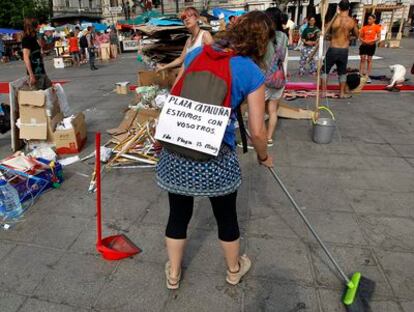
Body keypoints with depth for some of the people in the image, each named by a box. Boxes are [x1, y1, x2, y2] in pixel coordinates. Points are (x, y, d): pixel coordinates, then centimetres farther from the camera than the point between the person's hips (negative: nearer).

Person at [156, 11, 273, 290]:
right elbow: (257, 131, -5)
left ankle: (173, 274, 43)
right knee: (226, 217, 20)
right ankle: (234, 270, 47)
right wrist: (264, 157, 14)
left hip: (176, 151, 4)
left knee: (179, 215, 22)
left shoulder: (195, 54, 8)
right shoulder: (252, 73, -5)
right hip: (216, 157, -4)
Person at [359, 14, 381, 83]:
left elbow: (379, 38, -3)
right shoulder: (364, 27, 8)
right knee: (362, 59, 1)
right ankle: (361, 75, 6)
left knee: (369, 60, 3)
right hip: (364, 44, 3)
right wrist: (363, 41, -10)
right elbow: (360, 36, 10)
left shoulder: (377, 27, -1)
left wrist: (372, 41, -18)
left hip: (371, 45, -2)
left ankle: (367, 76, 7)